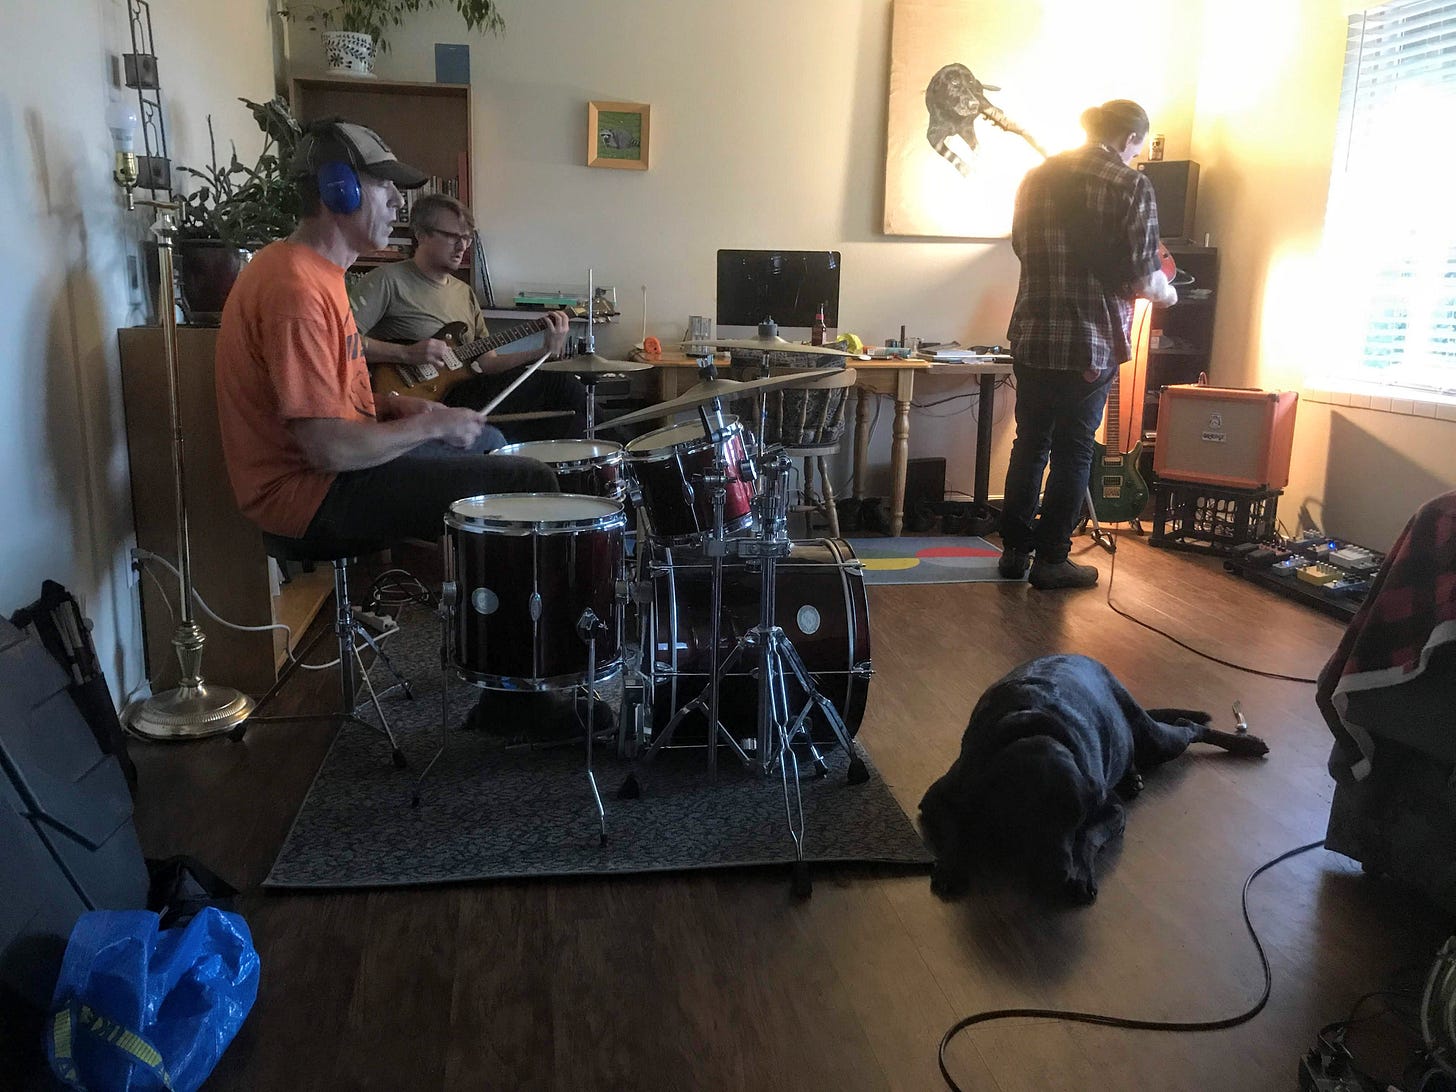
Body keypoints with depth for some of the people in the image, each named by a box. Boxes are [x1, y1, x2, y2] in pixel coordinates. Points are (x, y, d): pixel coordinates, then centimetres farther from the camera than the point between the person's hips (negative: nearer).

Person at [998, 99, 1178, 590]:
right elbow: (1142, 277, -11)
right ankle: (1051, 559, 12)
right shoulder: (1131, 186, -8)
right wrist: (1165, 292, 11)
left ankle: (1015, 550, 19)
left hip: (1032, 334, 5)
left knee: (1030, 442, 14)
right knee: (1073, 451, 5)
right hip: (1091, 341, -5)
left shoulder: (1037, 176, 9)